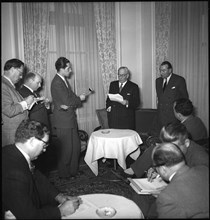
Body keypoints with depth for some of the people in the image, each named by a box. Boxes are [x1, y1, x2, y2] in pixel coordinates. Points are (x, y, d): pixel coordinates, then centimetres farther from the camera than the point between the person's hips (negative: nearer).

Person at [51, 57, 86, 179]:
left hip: (71, 119, 9)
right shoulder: (57, 83, -18)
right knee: (67, 148, 2)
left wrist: (68, 105, -12)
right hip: (64, 121, -9)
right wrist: (79, 98, -6)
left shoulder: (64, 80, 12)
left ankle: (73, 170, 29)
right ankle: (64, 174, 19)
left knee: (76, 146, 14)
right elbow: (67, 101, -23)